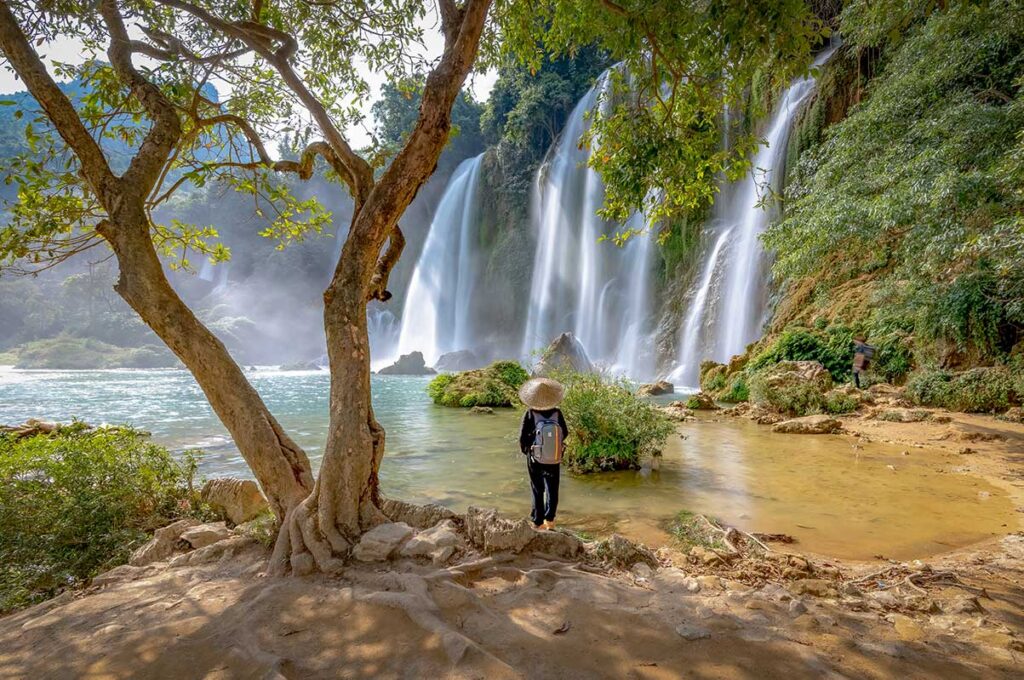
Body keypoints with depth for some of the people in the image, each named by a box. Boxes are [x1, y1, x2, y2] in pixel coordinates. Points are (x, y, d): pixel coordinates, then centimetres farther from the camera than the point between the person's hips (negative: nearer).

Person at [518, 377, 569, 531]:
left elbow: (523, 438, -13)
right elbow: (565, 433, 0)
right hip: (554, 458, 1)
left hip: (535, 458, -1)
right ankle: (550, 519, 19)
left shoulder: (530, 414, -16)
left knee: (537, 489, 12)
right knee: (552, 489, 17)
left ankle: (538, 522, 18)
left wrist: (525, 449, 7)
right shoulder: (557, 413, -11)